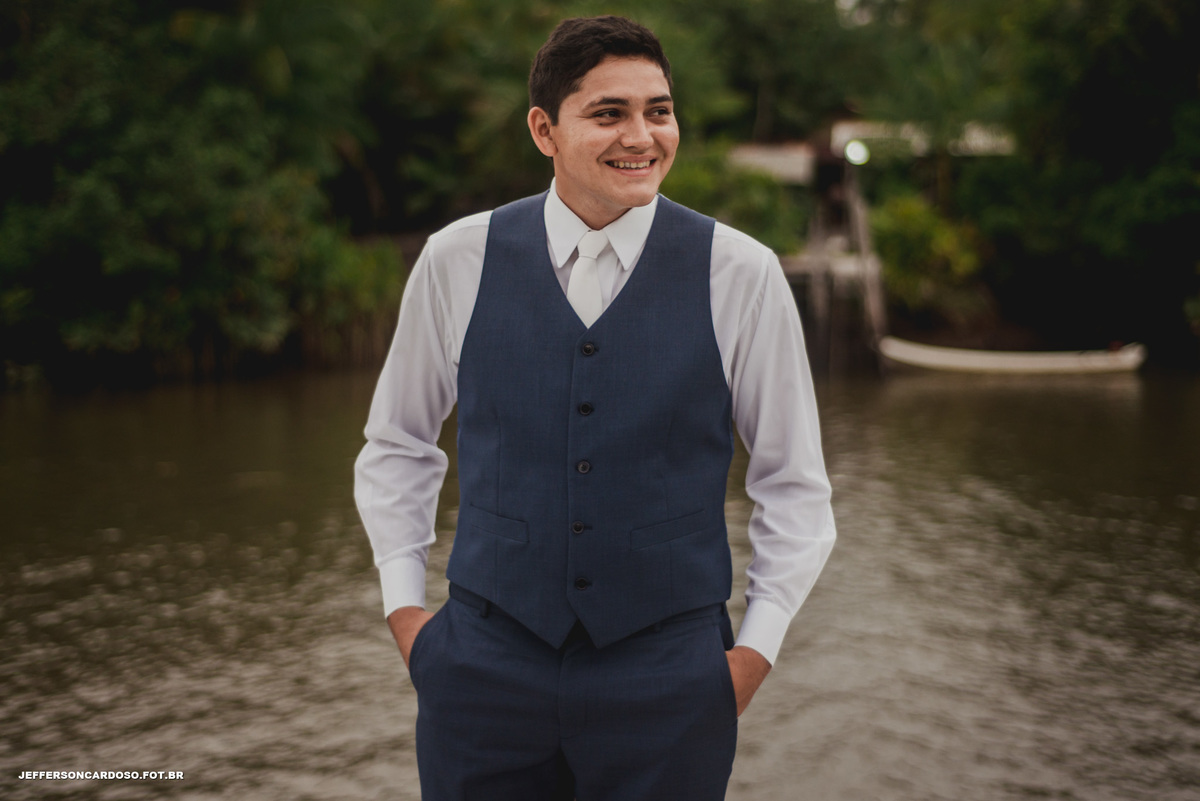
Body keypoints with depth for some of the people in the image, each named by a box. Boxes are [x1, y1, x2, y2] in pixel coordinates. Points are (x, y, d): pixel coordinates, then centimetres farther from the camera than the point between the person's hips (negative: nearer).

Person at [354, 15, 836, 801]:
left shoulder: (739, 274, -4)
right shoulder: (458, 261, -1)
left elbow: (795, 484, 4)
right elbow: (397, 443, 13)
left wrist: (755, 653, -1)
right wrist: (404, 607, 7)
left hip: (665, 677, -1)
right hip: (487, 668, 1)